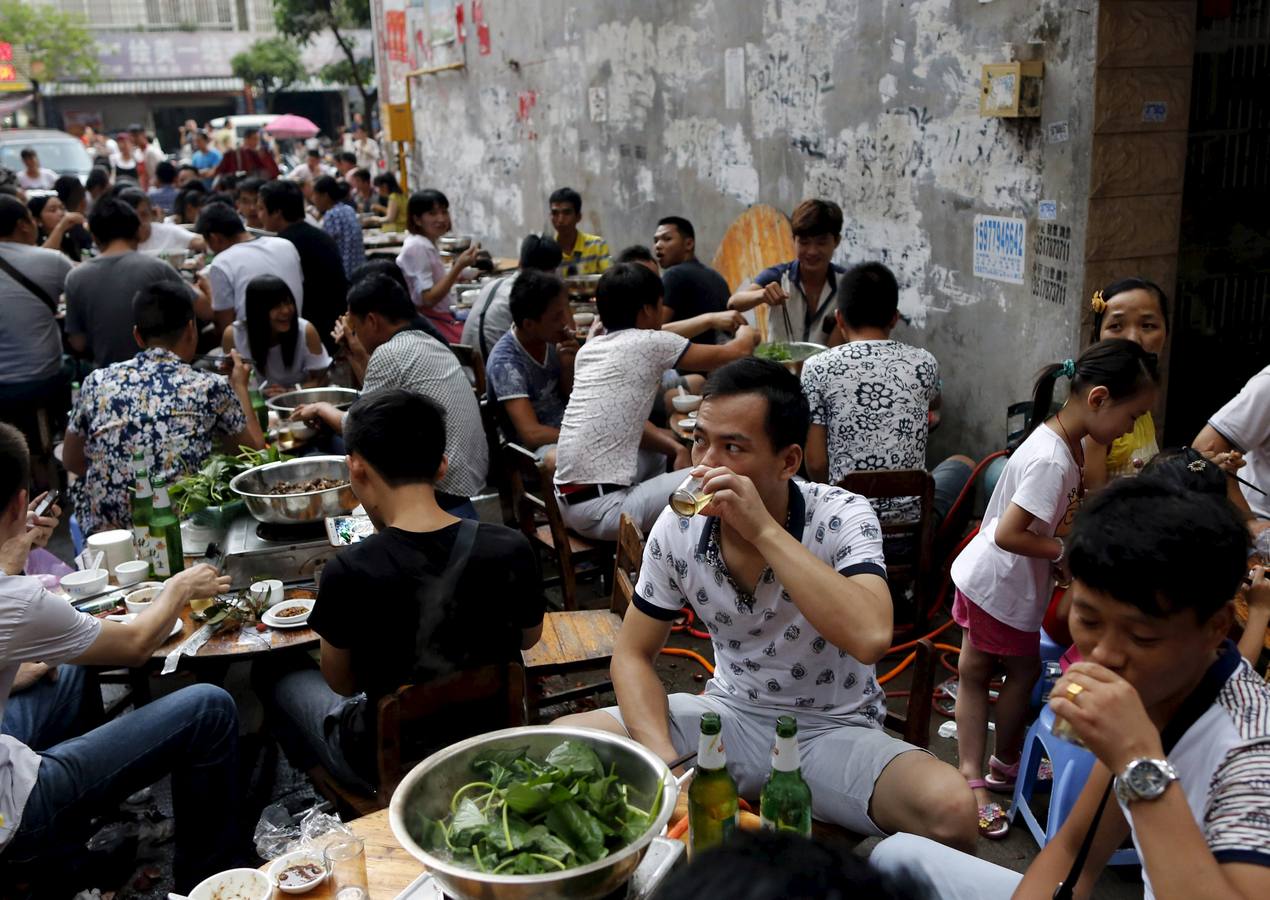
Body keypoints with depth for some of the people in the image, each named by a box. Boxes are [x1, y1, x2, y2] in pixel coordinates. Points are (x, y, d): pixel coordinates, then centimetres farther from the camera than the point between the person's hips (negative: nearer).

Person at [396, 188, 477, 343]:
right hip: (429, 323, -9)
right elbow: (428, 299, -20)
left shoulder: (428, 245, 13)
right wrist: (459, 267, -23)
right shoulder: (417, 248, -14)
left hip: (442, 317, 9)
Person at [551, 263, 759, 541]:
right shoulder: (650, 343, -7)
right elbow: (733, 354, 4)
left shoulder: (589, 349, 13)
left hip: (568, 501, 9)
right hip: (599, 510, -8)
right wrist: (746, 336, 26)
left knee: (660, 452, 28)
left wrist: (675, 448, 7)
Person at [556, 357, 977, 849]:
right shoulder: (677, 528, -8)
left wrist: (764, 530, -36)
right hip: (729, 715, 3)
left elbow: (870, 638, -37)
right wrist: (663, 758, -17)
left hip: (833, 730, -3)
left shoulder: (841, 517, -18)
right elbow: (633, 655, 1)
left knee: (949, 807, -31)